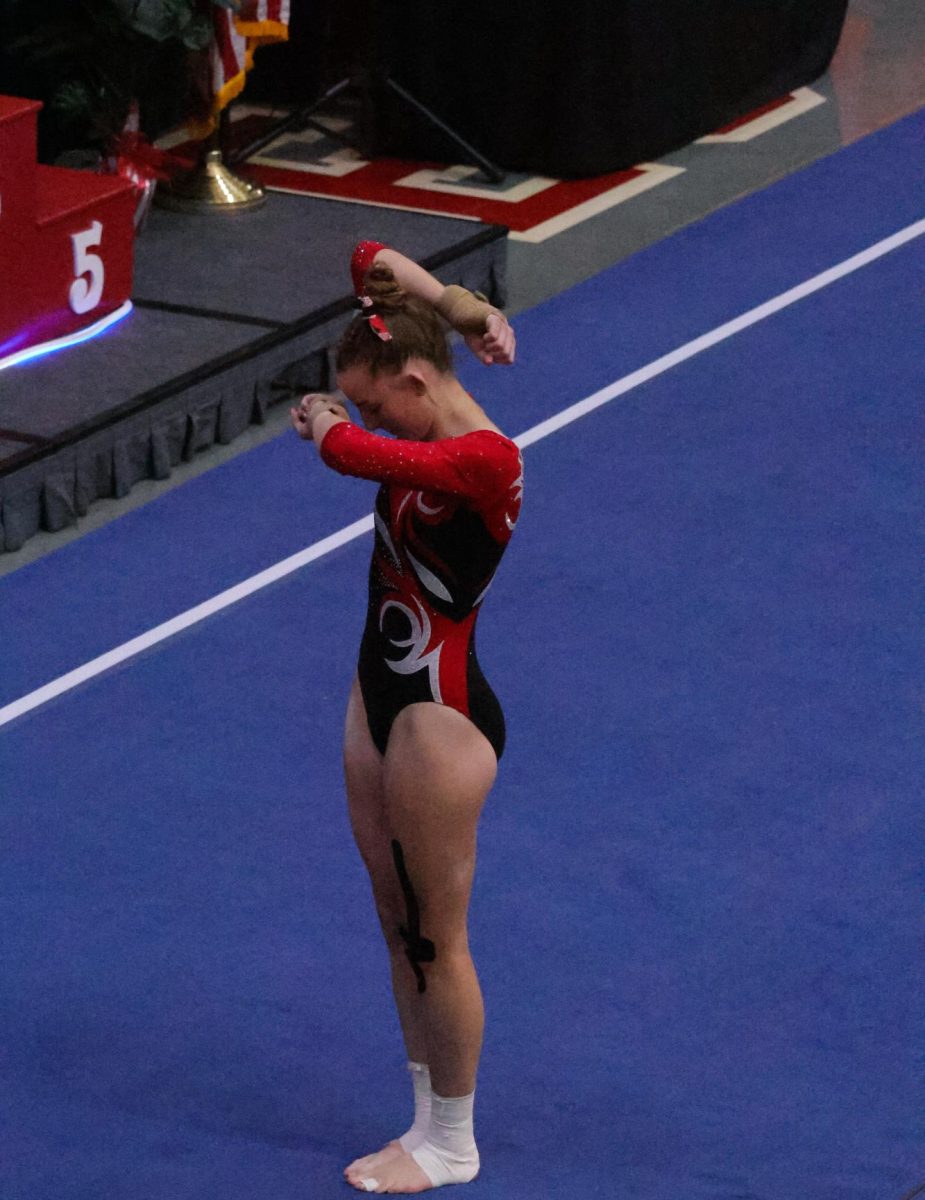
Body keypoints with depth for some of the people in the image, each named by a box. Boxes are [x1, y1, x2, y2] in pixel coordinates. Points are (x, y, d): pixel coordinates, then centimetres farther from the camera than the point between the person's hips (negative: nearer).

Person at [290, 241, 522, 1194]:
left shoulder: (484, 461, -24)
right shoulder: (426, 432, 1)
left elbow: (355, 454, -36)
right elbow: (370, 265, 5)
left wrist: (324, 424, -13)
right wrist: (444, 301, -10)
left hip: (440, 718, -9)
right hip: (381, 698, 9)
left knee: (436, 938, 5)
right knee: (401, 929, 17)